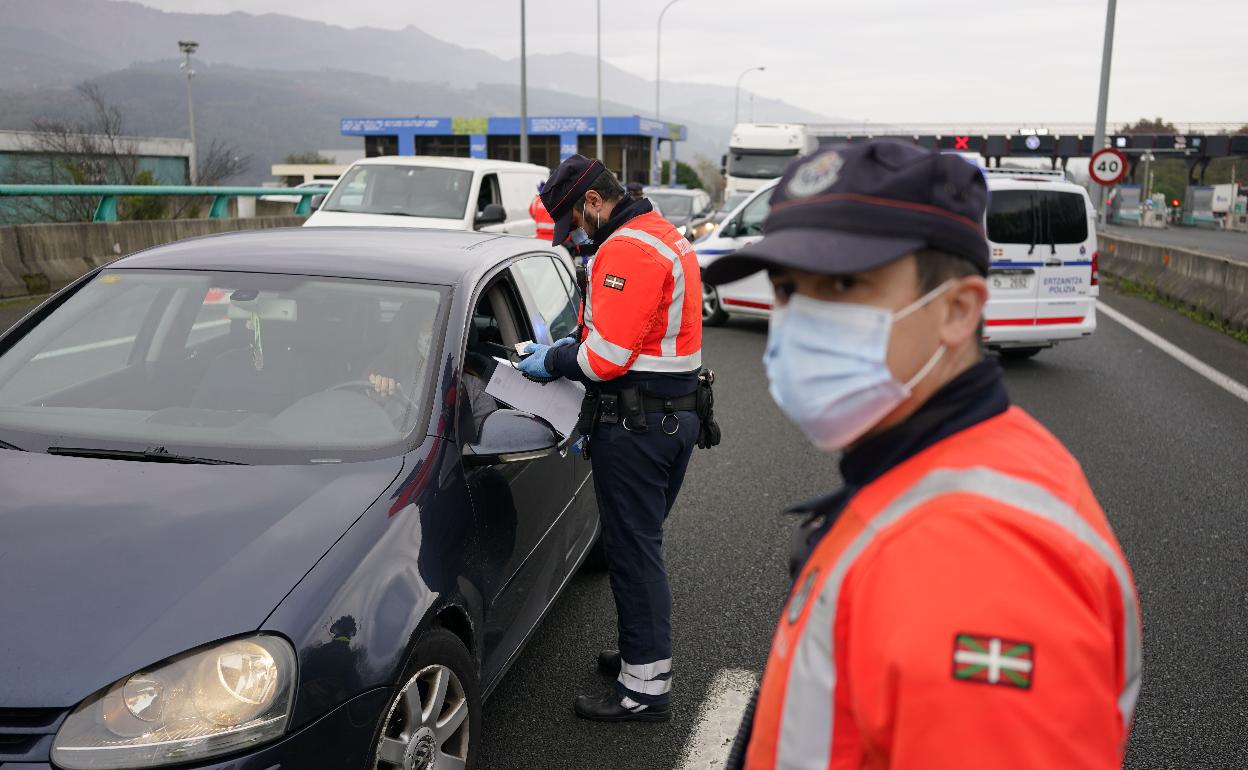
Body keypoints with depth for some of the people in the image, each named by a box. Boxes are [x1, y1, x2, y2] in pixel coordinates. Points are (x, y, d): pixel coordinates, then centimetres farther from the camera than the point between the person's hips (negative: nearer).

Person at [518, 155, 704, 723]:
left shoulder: (626, 250, -18)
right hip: (678, 413, 10)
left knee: (633, 549, -1)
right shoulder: (666, 236, 15)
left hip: (635, 424, -10)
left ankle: (646, 688, 9)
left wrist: (553, 363, -6)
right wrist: (561, 347, 11)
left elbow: (607, 356, -23)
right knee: (644, 542, 20)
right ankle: (645, 654, 34)